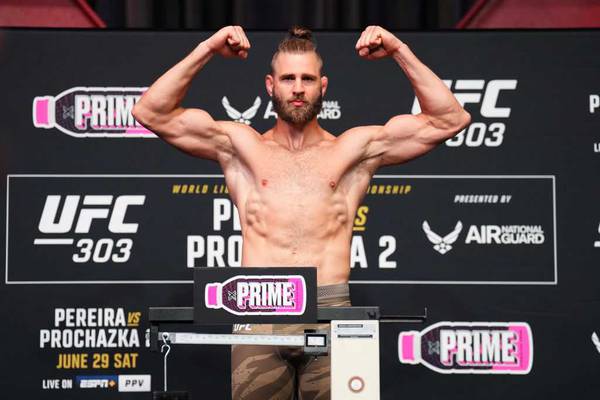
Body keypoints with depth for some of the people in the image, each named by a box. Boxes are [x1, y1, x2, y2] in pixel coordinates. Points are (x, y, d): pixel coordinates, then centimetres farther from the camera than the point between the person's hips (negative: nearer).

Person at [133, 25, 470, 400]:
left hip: (330, 312, 0)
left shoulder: (354, 149, 13)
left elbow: (450, 120, 9)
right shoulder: (240, 147, 14)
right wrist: (205, 50, 2)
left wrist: (400, 51, 4)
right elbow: (152, 113, 8)